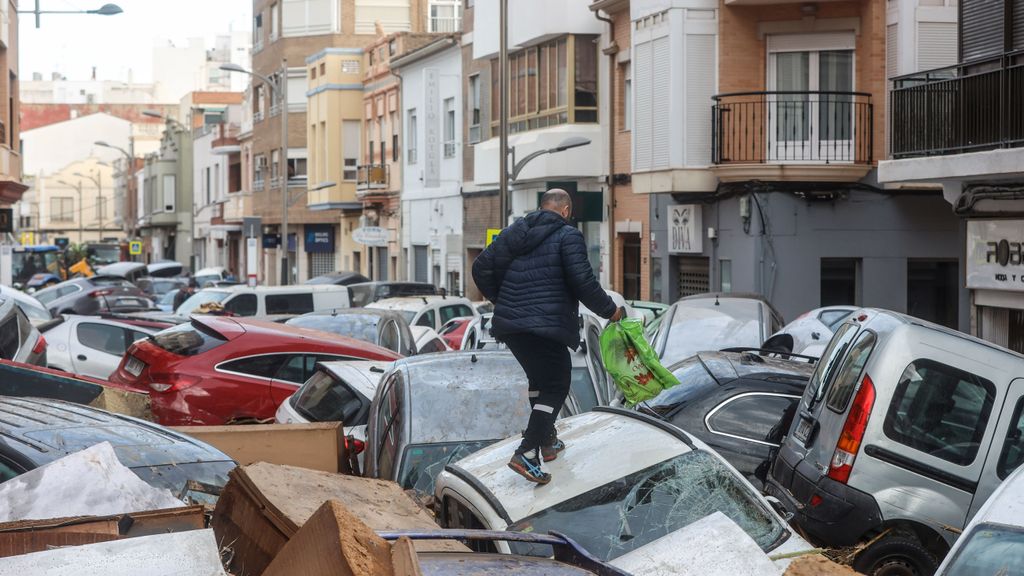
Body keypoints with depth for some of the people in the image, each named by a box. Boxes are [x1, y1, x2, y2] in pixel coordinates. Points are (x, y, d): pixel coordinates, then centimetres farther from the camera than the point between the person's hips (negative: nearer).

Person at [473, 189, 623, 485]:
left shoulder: (513, 232, 15)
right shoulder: (568, 236, -4)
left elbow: (481, 268, 14)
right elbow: (583, 282, -13)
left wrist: (502, 301, 25)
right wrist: (610, 310, 1)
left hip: (509, 324, 7)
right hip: (547, 326, -7)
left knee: (539, 379, 25)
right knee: (555, 387, 0)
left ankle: (547, 441, 32)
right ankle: (526, 454, -14)